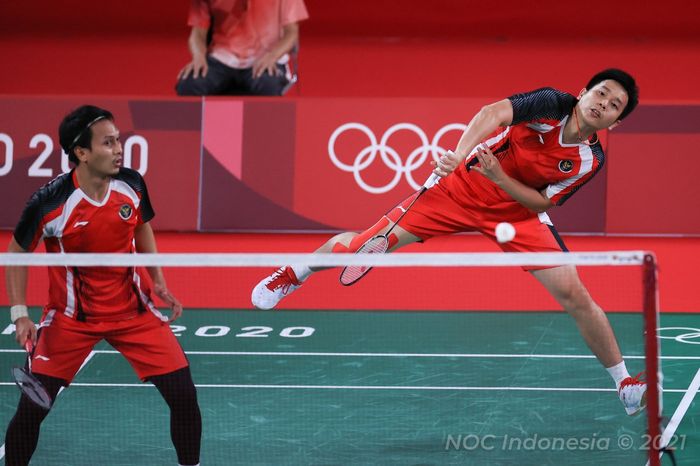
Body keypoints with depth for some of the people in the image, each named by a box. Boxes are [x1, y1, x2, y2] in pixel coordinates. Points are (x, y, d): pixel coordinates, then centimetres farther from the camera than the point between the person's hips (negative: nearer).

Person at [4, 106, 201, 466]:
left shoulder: (132, 185, -10)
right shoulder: (49, 202, -21)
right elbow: (16, 251, -4)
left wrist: (158, 281, 4)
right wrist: (19, 314, -11)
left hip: (132, 310, 3)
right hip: (70, 316, -3)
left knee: (183, 395, -4)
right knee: (31, 406, -9)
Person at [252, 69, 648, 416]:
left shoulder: (591, 160, -13)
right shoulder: (553, 104, -21)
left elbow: (542, 203, -11)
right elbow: (495, 113, -35)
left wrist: (499, 178, -27)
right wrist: (460, 154, -50)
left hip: (518, 208, 2)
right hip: (462, 189, -2)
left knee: (575, 296, -10)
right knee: (366, 244, -4)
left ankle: (626, 383, 8)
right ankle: (296, 273, 29)